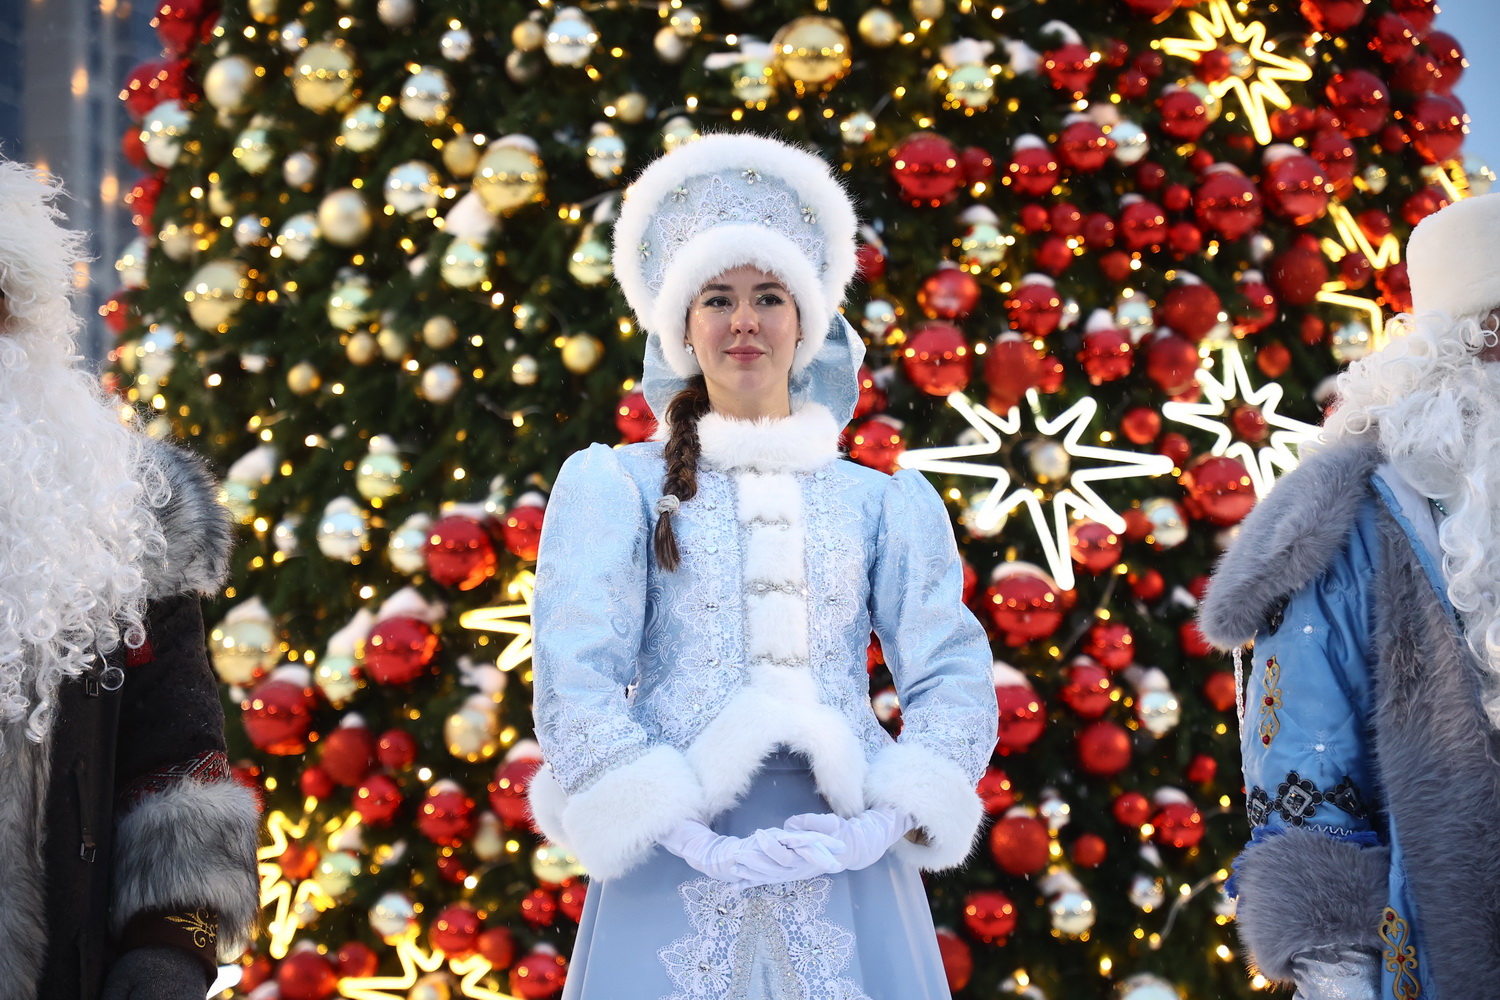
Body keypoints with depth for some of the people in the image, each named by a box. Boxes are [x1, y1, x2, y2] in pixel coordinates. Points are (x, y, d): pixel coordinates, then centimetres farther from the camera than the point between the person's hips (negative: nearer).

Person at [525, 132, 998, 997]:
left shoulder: (879, 501, 13)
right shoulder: (622, 488, 8)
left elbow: (952, 675, 5)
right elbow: (574, 676, -2)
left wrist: (889, 823, -12)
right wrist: (687, 837, -14)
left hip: (845, 865, 1)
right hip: (677, 859, -1)